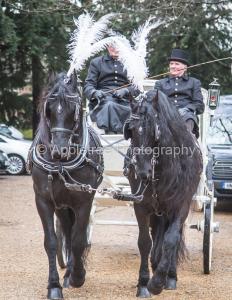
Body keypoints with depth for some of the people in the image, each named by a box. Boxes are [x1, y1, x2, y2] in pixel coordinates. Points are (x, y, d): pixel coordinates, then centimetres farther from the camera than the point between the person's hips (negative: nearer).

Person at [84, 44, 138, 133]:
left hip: (123, 100, 0)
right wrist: (94, 93, -14)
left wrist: (125, 91, -10)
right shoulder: (96, 62, 20)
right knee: (109, 105, -36)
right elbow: (88, 86, 10)